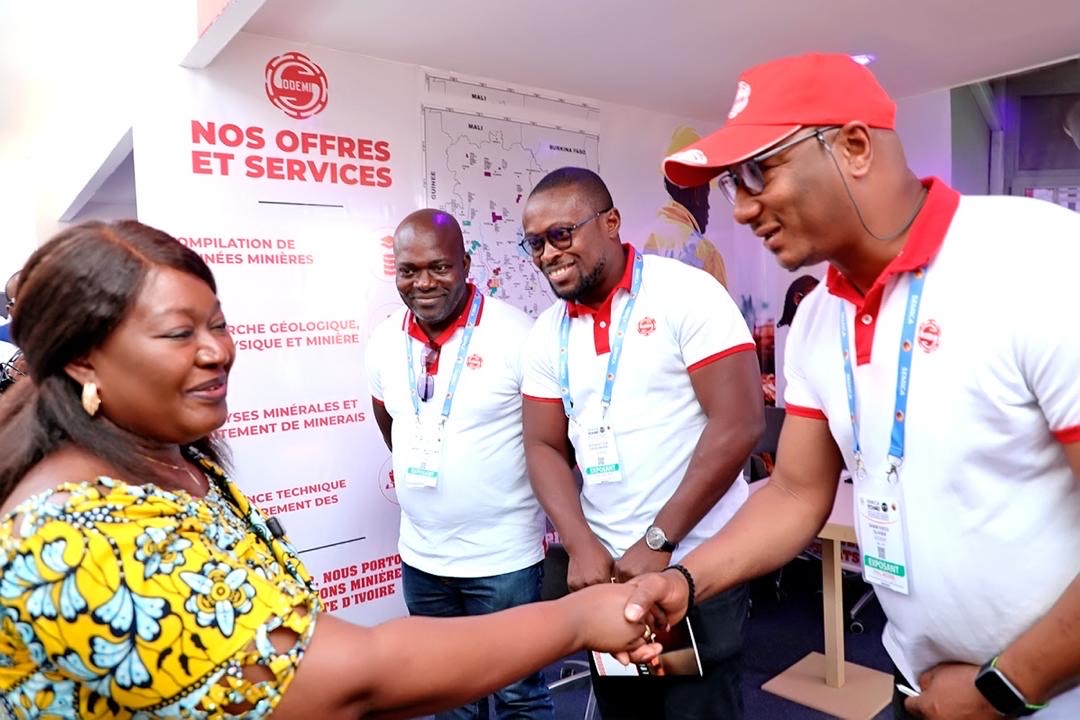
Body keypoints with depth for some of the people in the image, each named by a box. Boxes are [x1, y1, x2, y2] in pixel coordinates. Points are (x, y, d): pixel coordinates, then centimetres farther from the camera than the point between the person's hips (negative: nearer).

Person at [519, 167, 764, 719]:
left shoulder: (686, 294, -12)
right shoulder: (547, 334, 3)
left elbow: (738, 423, -17)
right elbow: (545, 446, 5)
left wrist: (658, 541, -16)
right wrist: (582, 546, -10)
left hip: (695, 565, -5)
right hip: (604, 566, 5)